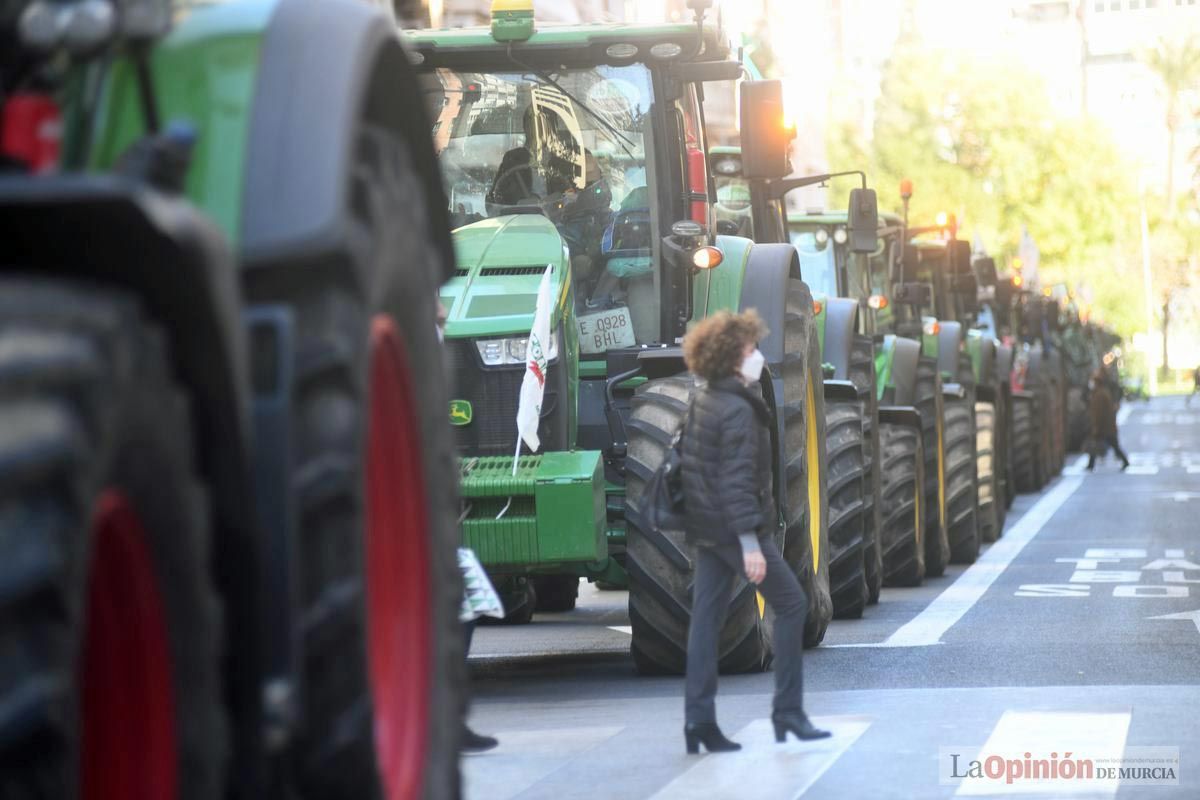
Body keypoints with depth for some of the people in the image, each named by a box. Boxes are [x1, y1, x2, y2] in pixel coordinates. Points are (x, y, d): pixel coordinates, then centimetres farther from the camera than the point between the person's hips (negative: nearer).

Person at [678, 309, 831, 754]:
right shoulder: (737, 409, -17)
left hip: (706, 529, 9)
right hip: (734, 528, -9)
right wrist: (750, 542, -24)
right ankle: (788, 712, 3)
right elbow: (737, 479, -23)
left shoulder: (703, 401, 11)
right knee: (791, 604, 3)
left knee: (706, 618, 7)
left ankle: (698, 721, 5)